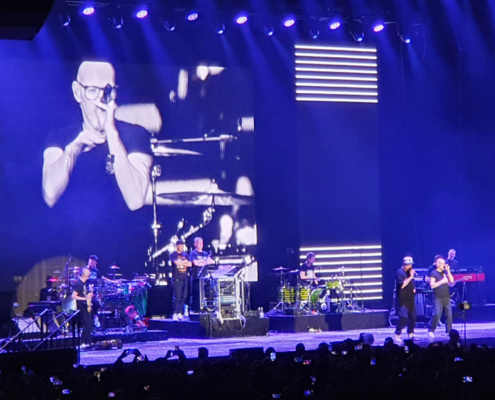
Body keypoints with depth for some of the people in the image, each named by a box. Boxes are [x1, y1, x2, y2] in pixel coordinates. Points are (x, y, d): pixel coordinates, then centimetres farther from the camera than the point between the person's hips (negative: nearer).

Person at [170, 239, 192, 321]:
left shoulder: (185, 255, 16)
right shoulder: (173, 255, 1)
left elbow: (190, 264, 5)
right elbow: (176, 262, -16)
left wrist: (181, 263, -8)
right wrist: (185, 262, -5)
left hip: (185, 278, 5)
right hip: (176, 279, -5)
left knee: (184, 297, 2)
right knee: (177, 297, -10)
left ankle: (180, 313, 8)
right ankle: (175, 314, -7)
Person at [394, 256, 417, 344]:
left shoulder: (410, 271, 14)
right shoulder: (400, 272, -12)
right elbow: (402, 285, -22)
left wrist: (414, 288, 10)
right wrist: (410, 277, -22)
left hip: (411, 298, 8)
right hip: (403, 299, -8)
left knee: (413, 316, 10)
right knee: (403, 317, -17)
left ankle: (411, 334, 21)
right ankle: (397, 335, -14)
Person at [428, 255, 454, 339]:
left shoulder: (445, 272, 14)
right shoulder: (433, 273, -2)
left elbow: (452, 281, 3)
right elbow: (432, 285, -11)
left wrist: (448, 271, -5)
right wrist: (442, 281, -19)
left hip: (447, 297, 5)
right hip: (438, 298, -5)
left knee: (449, 315, 1)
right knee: (437, 314, -13)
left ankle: (449, 331, 10)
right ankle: (431, 331, -2)